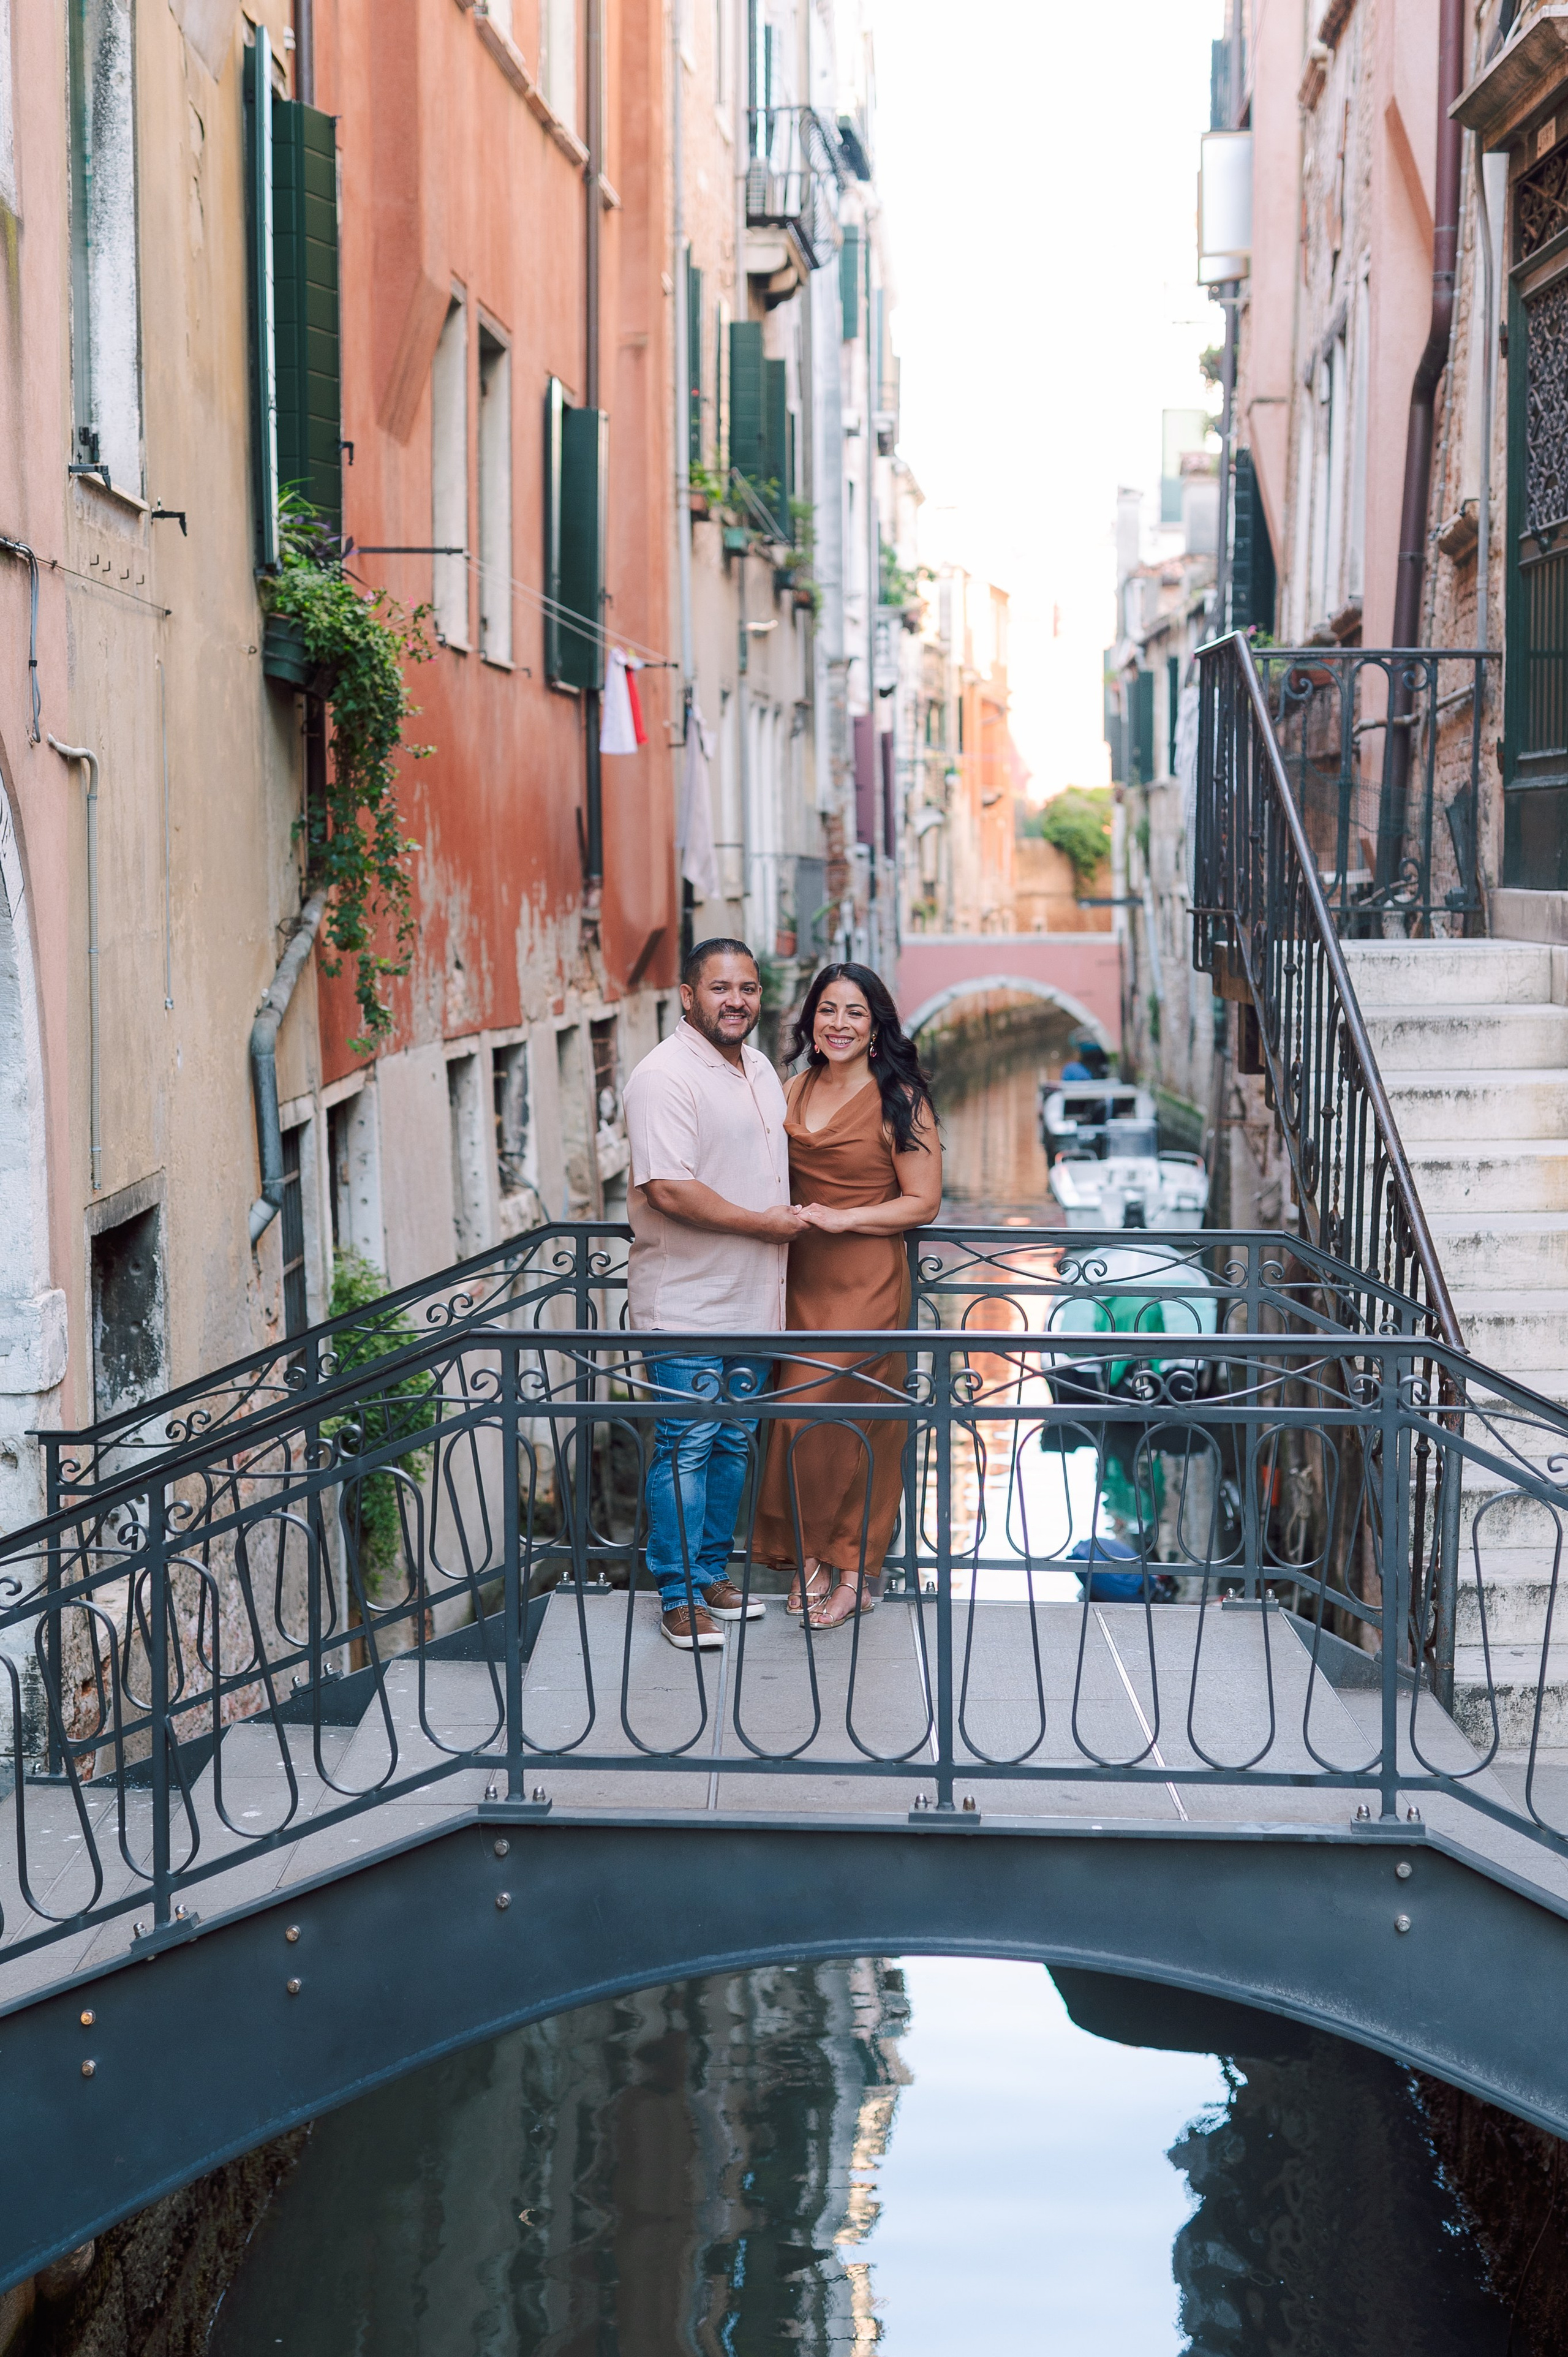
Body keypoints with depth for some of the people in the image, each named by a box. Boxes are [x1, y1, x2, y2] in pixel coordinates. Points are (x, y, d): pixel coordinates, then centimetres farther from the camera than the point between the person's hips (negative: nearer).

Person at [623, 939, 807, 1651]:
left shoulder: (759, 1070, 13)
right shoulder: (665, 1077, -15)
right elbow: (669, 1190, -24)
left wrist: (794, 1218, 10)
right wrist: (762, 1224, -16)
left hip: (751, 1298, 8)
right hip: (686, 1304, -8)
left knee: (734, 1444, 14)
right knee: (686, 1447, -3)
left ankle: (712, 1573, 26)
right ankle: (680, 1598, 5)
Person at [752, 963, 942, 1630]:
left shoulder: (898, 1100, -6)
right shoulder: (795, 1092, 10)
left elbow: (922, 1202, -7)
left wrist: (840, 1219, -15)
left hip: (866, 1280, -5)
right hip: (800, 1276, 5)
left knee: (853, 1421, -4)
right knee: (798, 1417, 3)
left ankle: (855, 1568, 8)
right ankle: (812, 1555, 14)